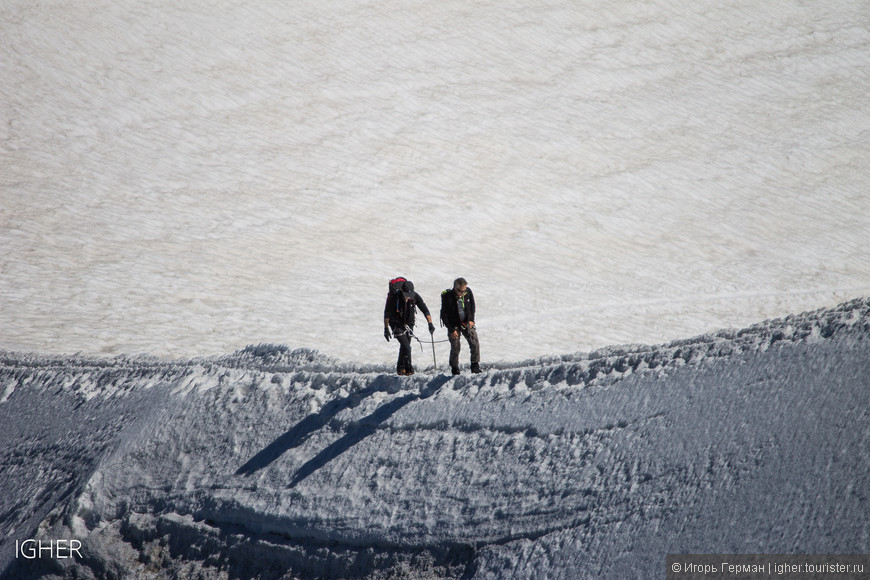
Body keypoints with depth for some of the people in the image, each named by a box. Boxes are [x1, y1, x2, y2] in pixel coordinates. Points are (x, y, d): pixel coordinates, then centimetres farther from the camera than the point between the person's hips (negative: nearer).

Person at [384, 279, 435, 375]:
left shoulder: (415, 296, -16)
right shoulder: (394, 296, -23)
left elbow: (425, 310, -12)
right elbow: (387, 313, -15)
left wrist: (430, 324, -20)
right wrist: (386, 329, -15)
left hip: (409, 324, 4)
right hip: (397, 325, -4)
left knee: (404, 347, 13)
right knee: (406, 347, -16)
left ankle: (400, 369, 29)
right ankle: (408, 369, -4)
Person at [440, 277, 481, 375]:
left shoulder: (468, 292, -11)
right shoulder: (447, 296, -21)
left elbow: (472, 306, 9)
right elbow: (444, 315, -14)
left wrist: (471, 320, -2)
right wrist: (451, 330, -16)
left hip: (467, 323, 3)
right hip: (453, 325, -3)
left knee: (475, 343, -8)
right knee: (455, 347, -7)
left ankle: (475, 366, 3)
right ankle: (454, 368, 11)